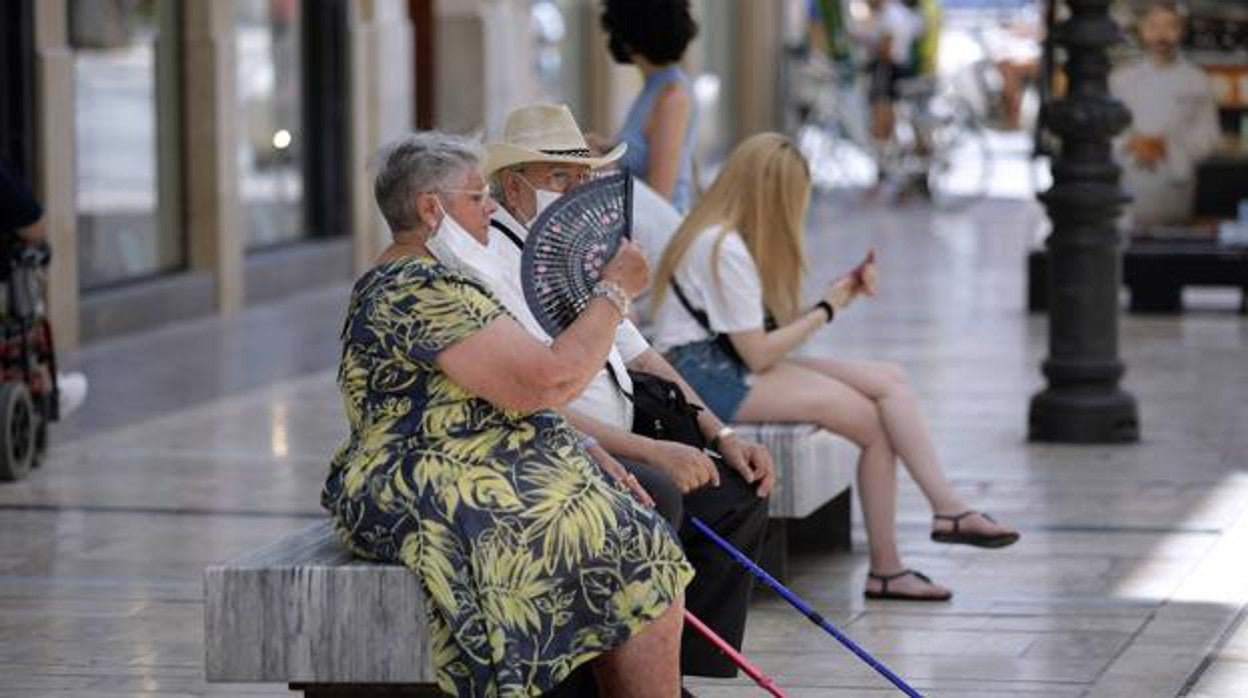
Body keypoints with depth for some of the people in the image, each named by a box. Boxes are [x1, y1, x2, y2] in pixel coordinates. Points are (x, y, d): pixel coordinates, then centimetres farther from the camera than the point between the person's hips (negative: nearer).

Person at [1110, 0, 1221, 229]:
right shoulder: (1121, 79, 6)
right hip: (1129, 183, 1)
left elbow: (1207, 137, 1)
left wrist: (1165, 146, -13)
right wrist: (1133, 145, -15)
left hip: (1175, 184, -1)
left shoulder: (1197, 81, 3)